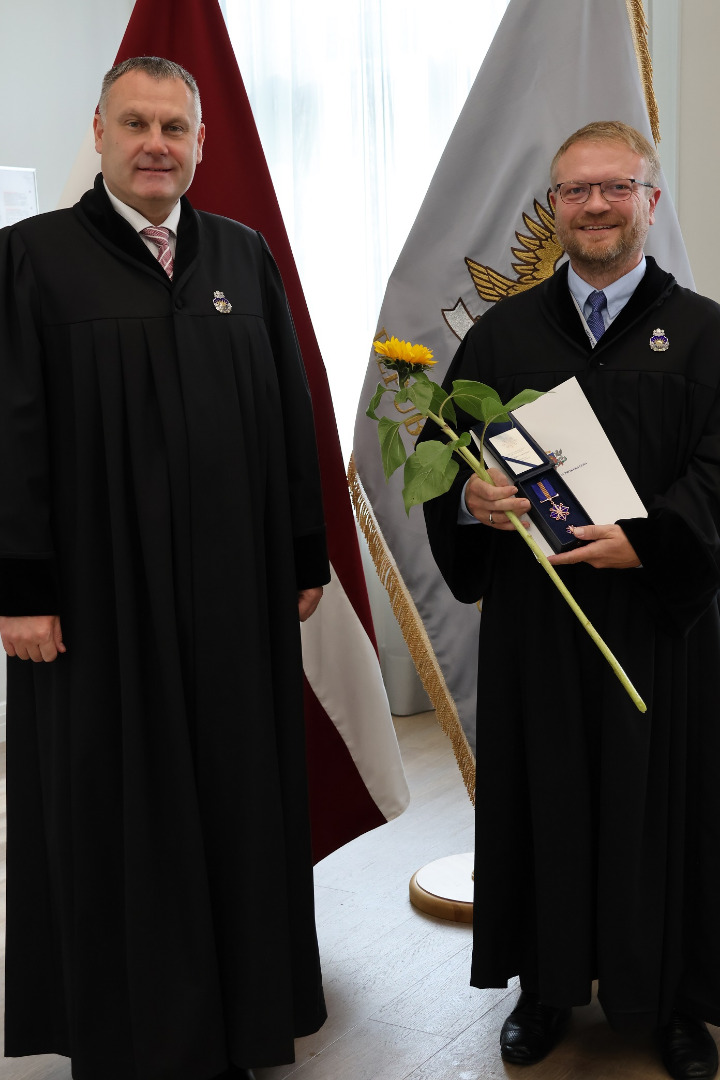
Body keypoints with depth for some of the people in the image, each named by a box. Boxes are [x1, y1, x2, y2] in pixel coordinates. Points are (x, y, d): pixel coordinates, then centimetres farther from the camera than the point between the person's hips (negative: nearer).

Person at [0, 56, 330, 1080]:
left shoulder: (244, 255, 9)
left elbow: (291, 414, 9)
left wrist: (305, 559, 7)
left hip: (234, 591, 4)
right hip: (99, 591, -3)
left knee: (234, 791, 12)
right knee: (110, 804, 8)